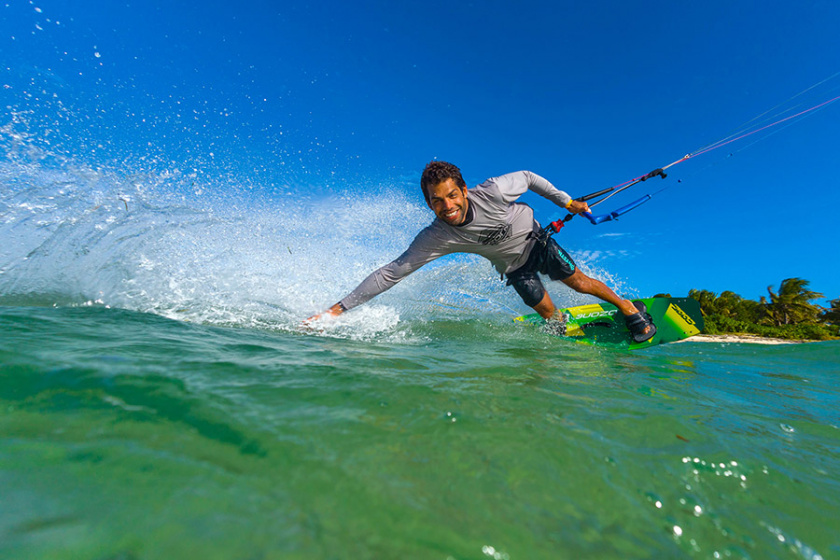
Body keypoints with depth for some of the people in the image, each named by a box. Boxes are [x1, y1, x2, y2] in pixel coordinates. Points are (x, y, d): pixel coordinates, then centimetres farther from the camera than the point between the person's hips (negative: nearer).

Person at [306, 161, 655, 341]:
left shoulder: (492, 192, -34)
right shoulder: (436, 238, -33)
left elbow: (527, 177, -12)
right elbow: (392, 272, -33)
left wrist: (566, 201, -3)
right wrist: (340, 308, -36)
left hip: (536, 241, 0)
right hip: (513, 266, 0)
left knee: (578, 282, 6)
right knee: (547, 312, 2)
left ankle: (629, 308, 36)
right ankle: (562, 327, 39)